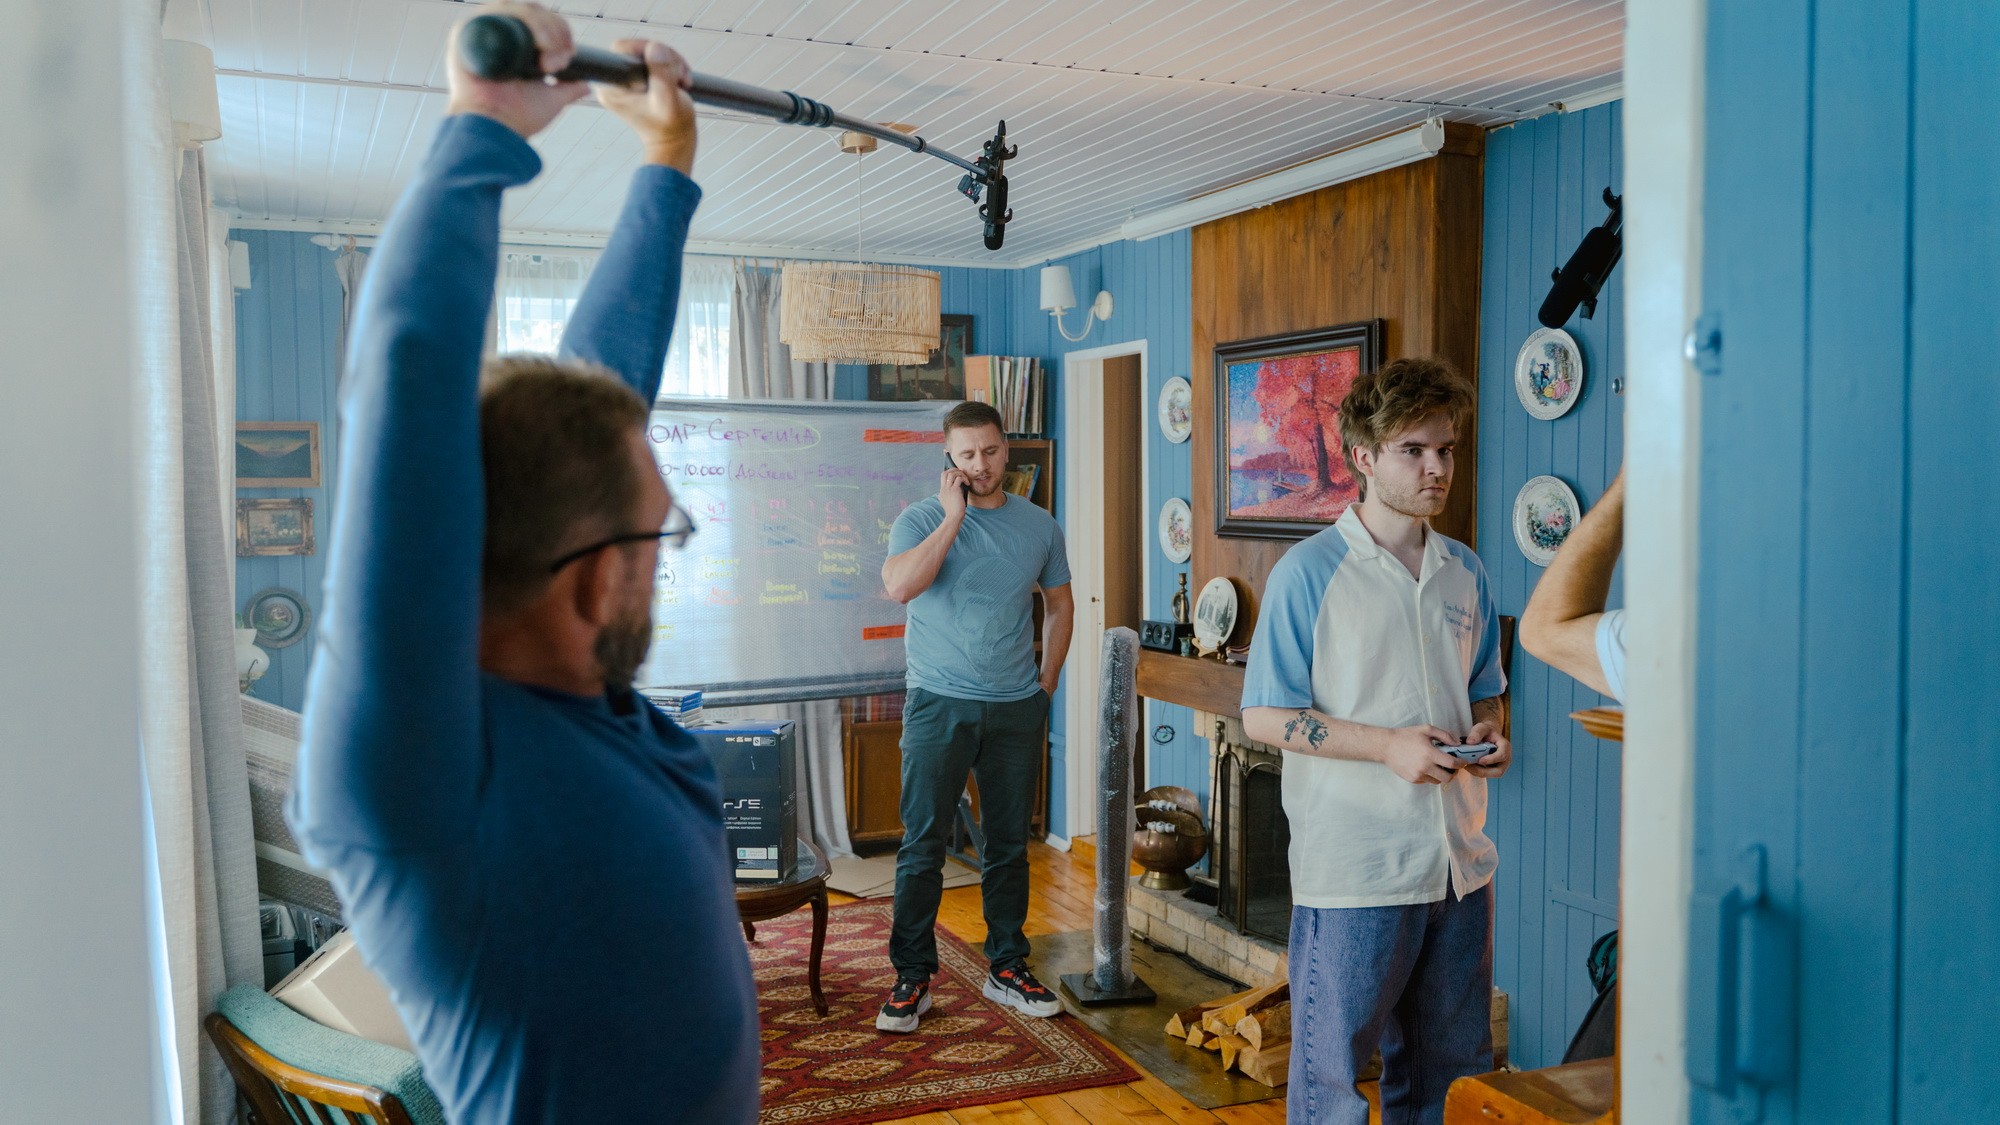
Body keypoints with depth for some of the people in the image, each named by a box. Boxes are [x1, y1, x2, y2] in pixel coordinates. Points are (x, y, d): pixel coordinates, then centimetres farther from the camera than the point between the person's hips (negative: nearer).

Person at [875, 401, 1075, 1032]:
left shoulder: (1038, 526, 7)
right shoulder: (921, 519, -3)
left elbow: (1060, 605, 18)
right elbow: (899, 586, -22)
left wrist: (1046, 683, 9)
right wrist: (954, 518, -18)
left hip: (1017, 709, 3)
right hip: (939, 706, -3)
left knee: (1008, 845, 11)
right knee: (923, 846, -1)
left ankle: (1007, 968, 24)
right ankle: (913, 977, 10)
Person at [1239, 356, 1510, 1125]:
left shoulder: (1465, 572, 9)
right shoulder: (1310, 572, -9)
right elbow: (1264, 716, -10)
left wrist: (1488, 733, -3)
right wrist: (1390, 746, -19)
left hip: (1458, 859, 6)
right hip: (1354, 865, -6)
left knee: (1435, 1060, 19)